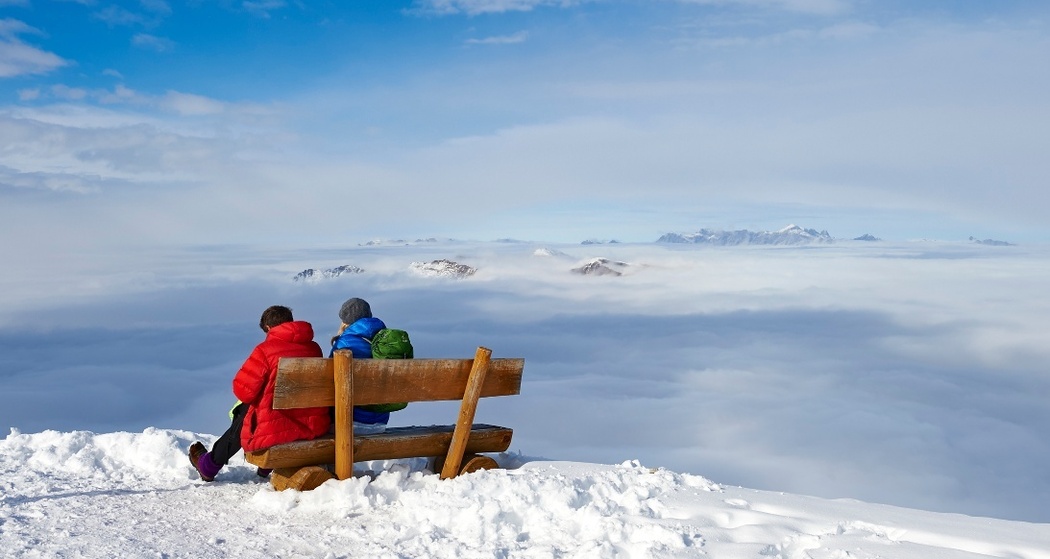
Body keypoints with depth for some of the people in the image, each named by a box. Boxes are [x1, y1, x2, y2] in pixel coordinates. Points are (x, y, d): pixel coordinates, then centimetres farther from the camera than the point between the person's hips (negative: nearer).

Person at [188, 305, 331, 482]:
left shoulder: (266, 350, -11)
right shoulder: (314, 348, 5)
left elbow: (243, 390, -9)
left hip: (277, 429, -5)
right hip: (315, 428, 5)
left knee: (243, 413, 27)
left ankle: (208, 465, 46)